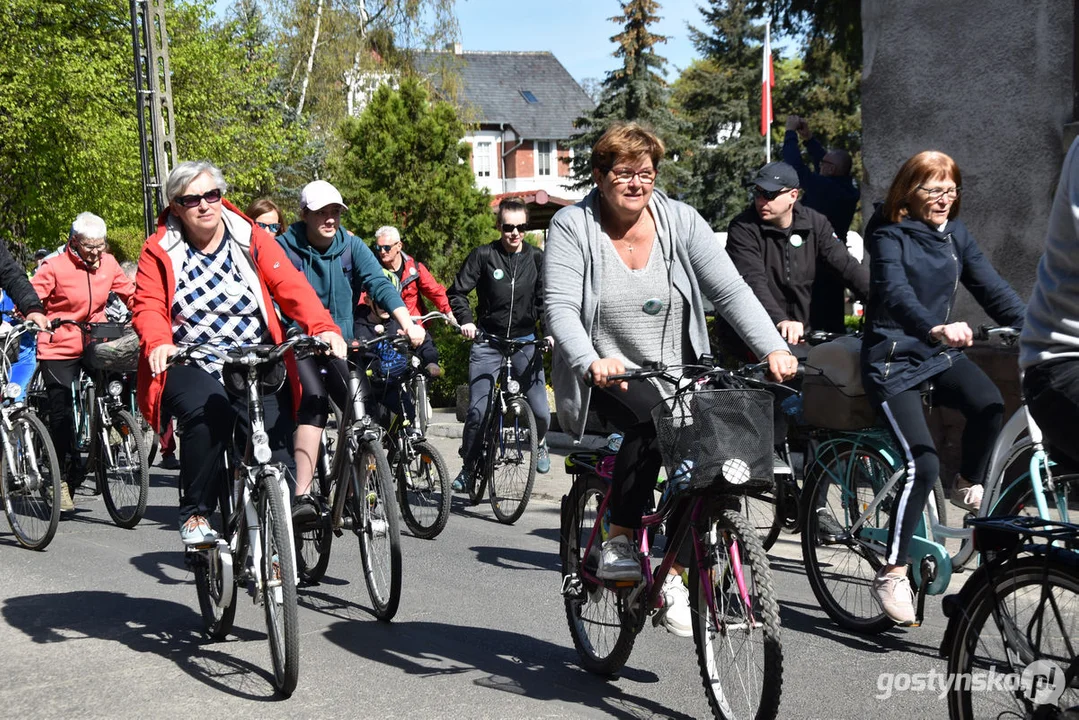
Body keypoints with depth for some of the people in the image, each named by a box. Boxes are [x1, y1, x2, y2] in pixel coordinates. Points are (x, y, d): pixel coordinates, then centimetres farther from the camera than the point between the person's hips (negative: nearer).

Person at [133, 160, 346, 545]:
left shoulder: (252, 239, 4)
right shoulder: (159, 250, 5)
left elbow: (291, 287, -6)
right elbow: (148, 306, -4)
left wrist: (324, 327, -24)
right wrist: (159, 344, -27)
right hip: (190, 365, -2)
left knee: (276, 438, -15)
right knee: (208, 413, -32)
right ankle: (195, 514, -15)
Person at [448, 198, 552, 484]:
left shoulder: (536, 258, 2)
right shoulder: (483, 255, -4)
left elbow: (544, 300, 3)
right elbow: (456, 292, -2)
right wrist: (466, 320, -18)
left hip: (525, 341, 1)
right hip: (488, 342, -1)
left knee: (541, 411, -5)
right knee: (477, 410, -8)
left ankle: (540, 443, 30)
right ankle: (468, 467, 12)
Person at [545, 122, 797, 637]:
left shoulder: (680, 220, 1)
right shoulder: (572, 227, -6)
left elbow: (730, 291, -6)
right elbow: (559, 306, -18)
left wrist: (774, 349, -21)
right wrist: (591, 362, -37)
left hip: (676, 377, 3)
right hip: (607, 379, -3)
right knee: (652, 424, -33)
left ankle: (676, 575, -3)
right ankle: (619, 542, -15)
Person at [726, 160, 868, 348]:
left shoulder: (814, 223, 5)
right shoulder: (742, 229, -11)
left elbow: (847, 265, 2)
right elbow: (753, 283, -24)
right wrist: (780, 321, -39)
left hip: (801, 335, 5)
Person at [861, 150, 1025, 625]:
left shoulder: (956, 235, 7)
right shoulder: (890, 236, -11)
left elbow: (991, 287, 1)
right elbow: (896, 293, -29)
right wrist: (937, 328, -47)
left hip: (940, 353, 5)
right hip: (892, 358, -5)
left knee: (989, 404, -27)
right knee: (922, 462, -19)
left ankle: (969, 487, 1)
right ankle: (892, 574, -10)